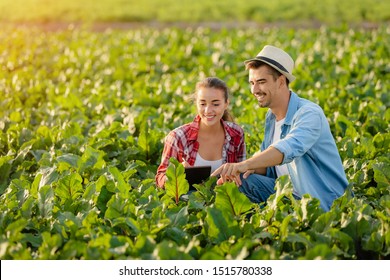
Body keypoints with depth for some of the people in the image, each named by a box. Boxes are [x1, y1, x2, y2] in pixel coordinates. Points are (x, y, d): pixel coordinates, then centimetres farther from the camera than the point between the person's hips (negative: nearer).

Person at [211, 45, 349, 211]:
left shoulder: (309, 113, -18)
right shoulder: (271, 117, 8)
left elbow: (290, 148, -39)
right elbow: (269, 166, 11)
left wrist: (245, 164, -52)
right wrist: (249, 169, -13)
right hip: (286, 191, 7)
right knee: (238, 179, -11)